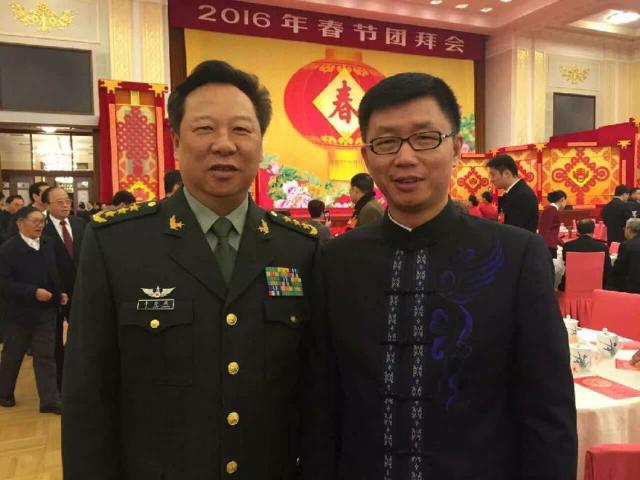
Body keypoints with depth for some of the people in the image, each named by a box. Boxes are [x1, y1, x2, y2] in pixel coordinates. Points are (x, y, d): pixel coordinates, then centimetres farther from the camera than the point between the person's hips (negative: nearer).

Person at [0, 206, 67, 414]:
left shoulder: (48, 245, 1)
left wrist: (60, 293, -1)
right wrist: (34, 292, -22)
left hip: (46, 310, 3)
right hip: (19, 311, -3)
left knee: (45, 355, 4)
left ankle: (50, 400, 6)